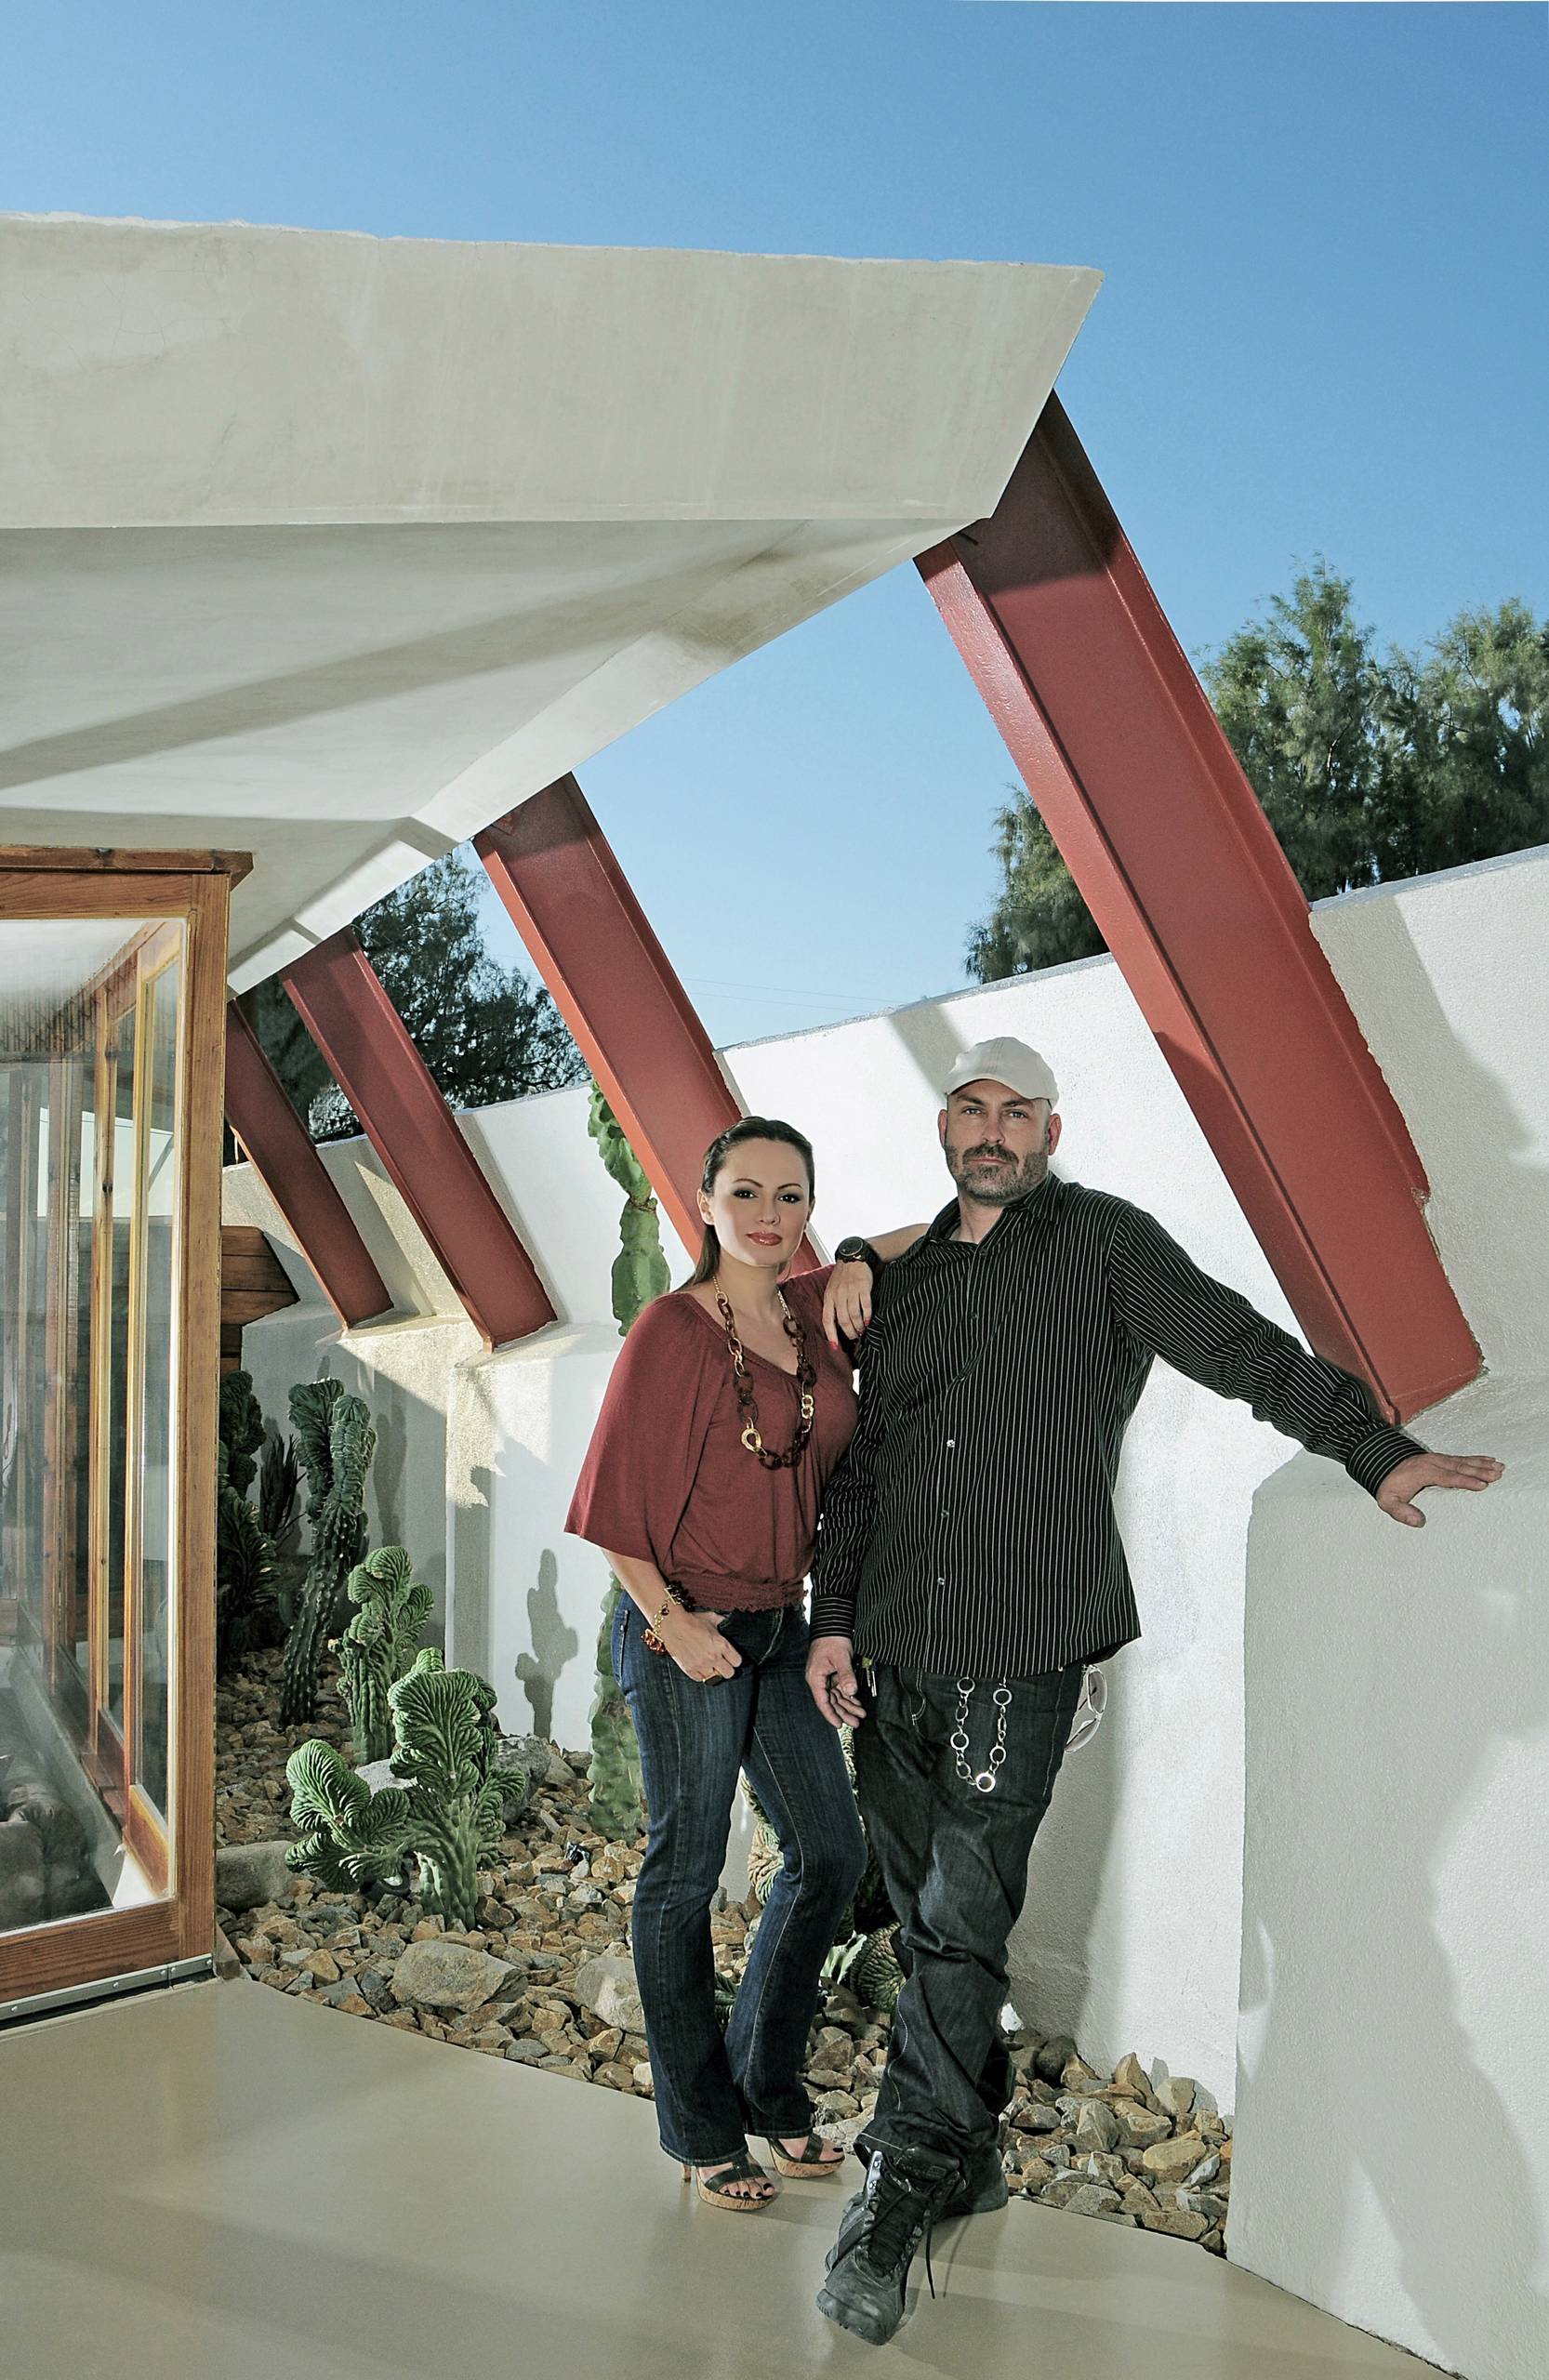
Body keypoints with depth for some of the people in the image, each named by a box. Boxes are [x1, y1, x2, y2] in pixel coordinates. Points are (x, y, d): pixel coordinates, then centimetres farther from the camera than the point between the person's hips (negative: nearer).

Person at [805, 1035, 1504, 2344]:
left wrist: (1375, 1448, -11)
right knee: (928, 1919, 12)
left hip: (1021, 1657, -5)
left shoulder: (1102, 1240, 1)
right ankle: (973, 2153, 28)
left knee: (963, 1922, -7)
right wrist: (834, 1616, 13)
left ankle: (901, 2191, 3)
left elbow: (1242, 1347, -3)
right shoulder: (904, 1278, 14)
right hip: (897, 1655, 5)